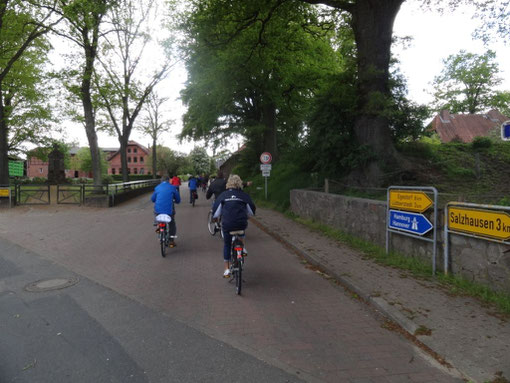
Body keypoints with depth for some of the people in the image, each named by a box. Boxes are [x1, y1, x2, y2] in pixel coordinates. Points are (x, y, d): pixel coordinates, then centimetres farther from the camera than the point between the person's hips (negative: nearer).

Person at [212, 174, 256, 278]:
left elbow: (215, 209, 8)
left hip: (227, 224, 0)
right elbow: (252, 209, 14)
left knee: (227, 244, 16)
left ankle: (226, 269, 15)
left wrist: (215, 217, 30)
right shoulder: (244, 195, 6)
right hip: (242, 224, 0)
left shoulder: (223, 195, 6)